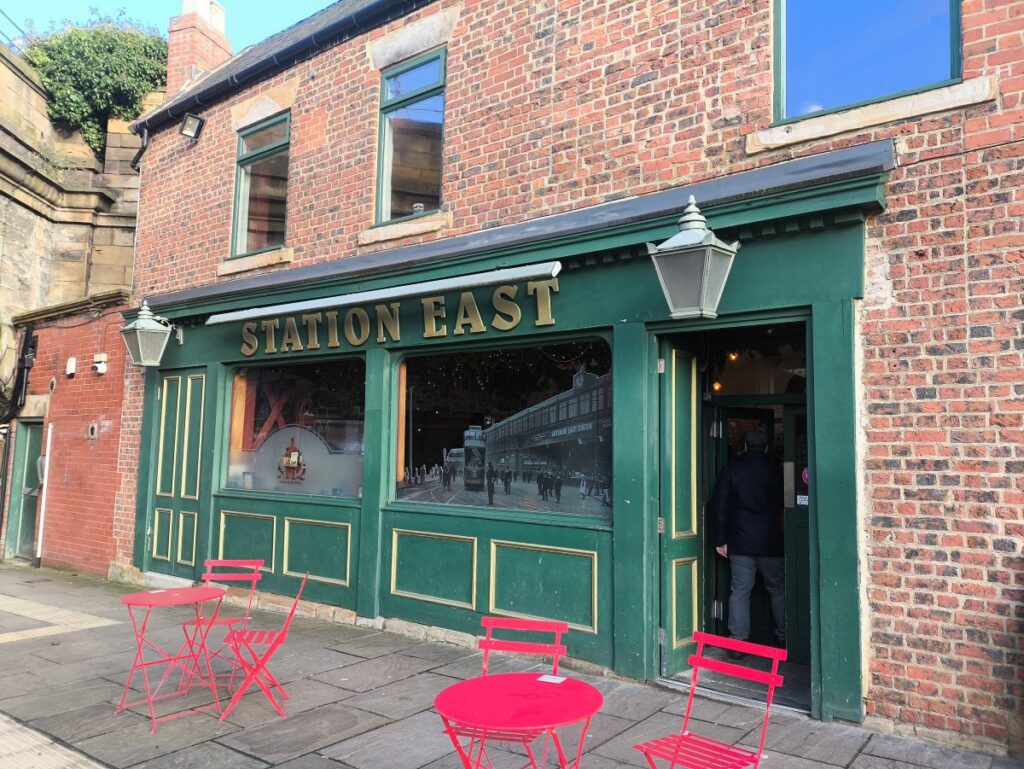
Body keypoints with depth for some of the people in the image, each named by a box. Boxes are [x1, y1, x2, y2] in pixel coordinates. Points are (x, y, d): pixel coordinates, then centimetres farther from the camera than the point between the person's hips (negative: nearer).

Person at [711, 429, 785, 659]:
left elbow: (719, 507, -1)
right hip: (770, 542, 0)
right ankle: (784, 638, 19)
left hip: (740, 542, 0)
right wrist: (782, 536, 15)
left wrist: (720, 540, 3)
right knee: (778, 589, 13)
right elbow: (783, 506, 4)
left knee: (739, 591, 3)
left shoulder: (730, 470, 1)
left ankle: (737, 643, 2)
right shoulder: (774, 470, 0)